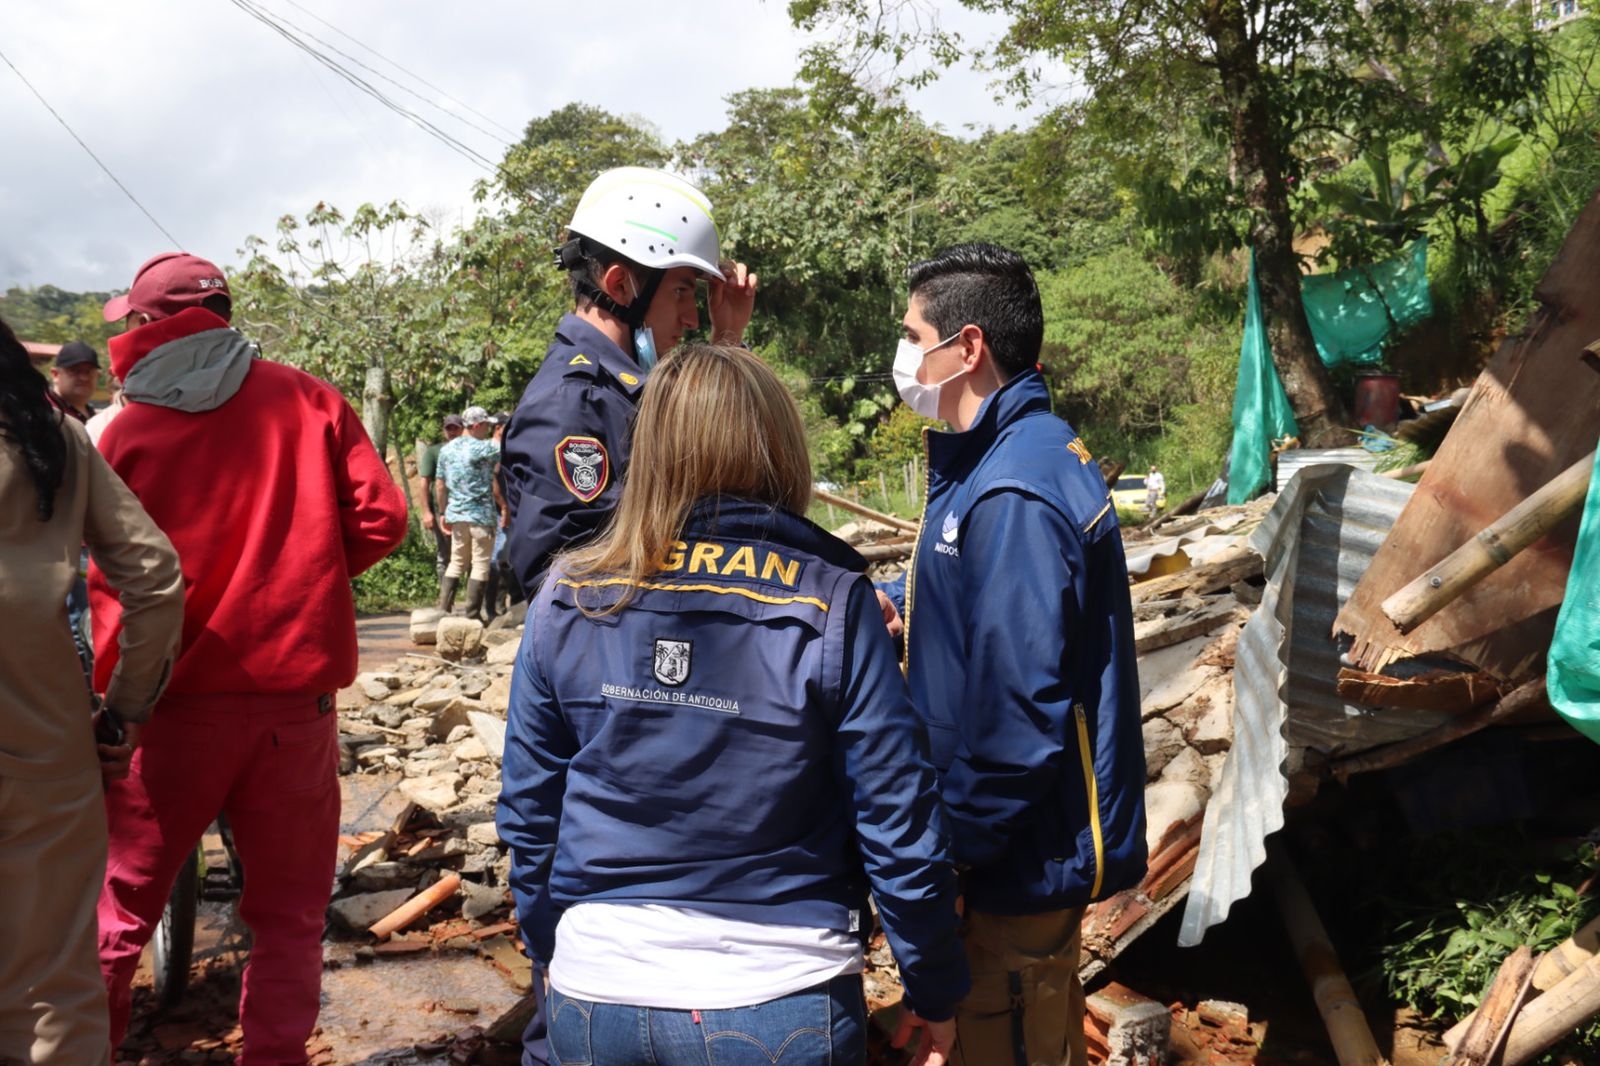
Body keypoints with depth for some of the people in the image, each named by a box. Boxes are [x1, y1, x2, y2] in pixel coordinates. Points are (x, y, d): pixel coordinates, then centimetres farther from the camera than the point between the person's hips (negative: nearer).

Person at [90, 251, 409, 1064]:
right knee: (287, 914, 12)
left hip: (172, 703, 0)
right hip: (294, 697, 1)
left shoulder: (128, 433, -5)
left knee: (121, 904, 17)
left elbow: (115, 586, -7)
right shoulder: (309, 402, -1)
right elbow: (380, 521, -4)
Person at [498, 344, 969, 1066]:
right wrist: (933, 992, 3)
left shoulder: (567, 600, -4)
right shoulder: (828, 606, -13)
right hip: (777, 1005, -2)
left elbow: (528, 810, 3)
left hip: (593, 996, 2)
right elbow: (898, 823, -10)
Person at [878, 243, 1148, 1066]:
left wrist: (949, 848, -19)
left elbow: (1020, 713, -29)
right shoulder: (1027, 448, 7)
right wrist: (897, 598, 7)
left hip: (1023, 855, -10)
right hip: (1042, 840, 10)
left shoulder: (1012, 494, -26)